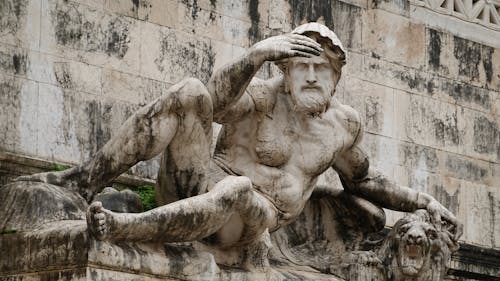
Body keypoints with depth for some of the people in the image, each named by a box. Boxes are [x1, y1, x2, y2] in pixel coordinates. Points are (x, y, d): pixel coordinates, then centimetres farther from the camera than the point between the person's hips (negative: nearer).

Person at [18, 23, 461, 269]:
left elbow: (362, 180, 28)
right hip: (198, 183, -1)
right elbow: (217, 100, -27)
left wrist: (421, 201, 23)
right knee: (189, 91, -27)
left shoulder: (344, 124, 9)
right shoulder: (264, 96, -4)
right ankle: (87, 179, -27)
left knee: (239, 190, -41)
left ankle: (124, 229, -43)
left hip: (246, 225, 1)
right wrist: (258, 54, -42)